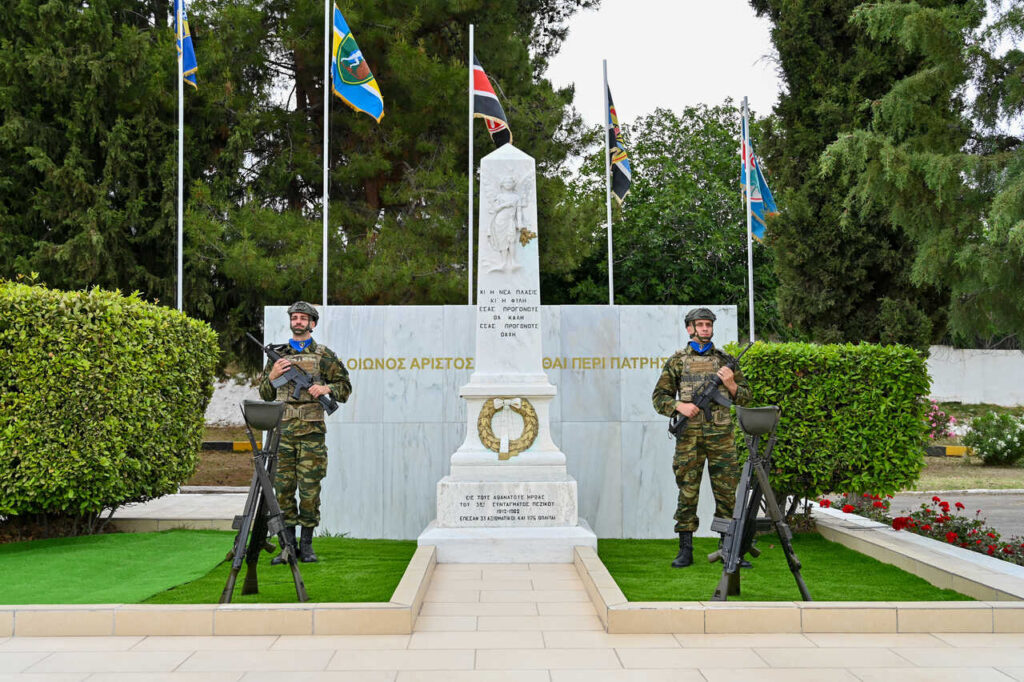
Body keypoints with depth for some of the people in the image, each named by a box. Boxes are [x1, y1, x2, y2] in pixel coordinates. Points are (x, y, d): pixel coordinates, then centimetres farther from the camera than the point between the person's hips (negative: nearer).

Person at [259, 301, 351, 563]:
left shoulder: (324, 355, 7)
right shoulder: (278, 355, 16)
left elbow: (345, 387, 9)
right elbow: (265, 394, 19)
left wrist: (326, 387, -9)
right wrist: (272, 376, 1)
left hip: (311, 431, -3)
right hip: (282, 430, 3)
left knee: (309, 489, -1)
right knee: (283, 488, 2)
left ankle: (307, 545, 9)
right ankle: (288, 545, 10)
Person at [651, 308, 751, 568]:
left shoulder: (725, 360, 11)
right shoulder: (677, 361, 7)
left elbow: (745, 397, 13)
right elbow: (659, 396, 7)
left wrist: (730, 384, -7)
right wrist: (679, 406, -10)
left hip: (721, 436, 1)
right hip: (689, 436, -1)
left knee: (727, 493, 2)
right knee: (687, 493, 1)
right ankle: (685, 550, 7)